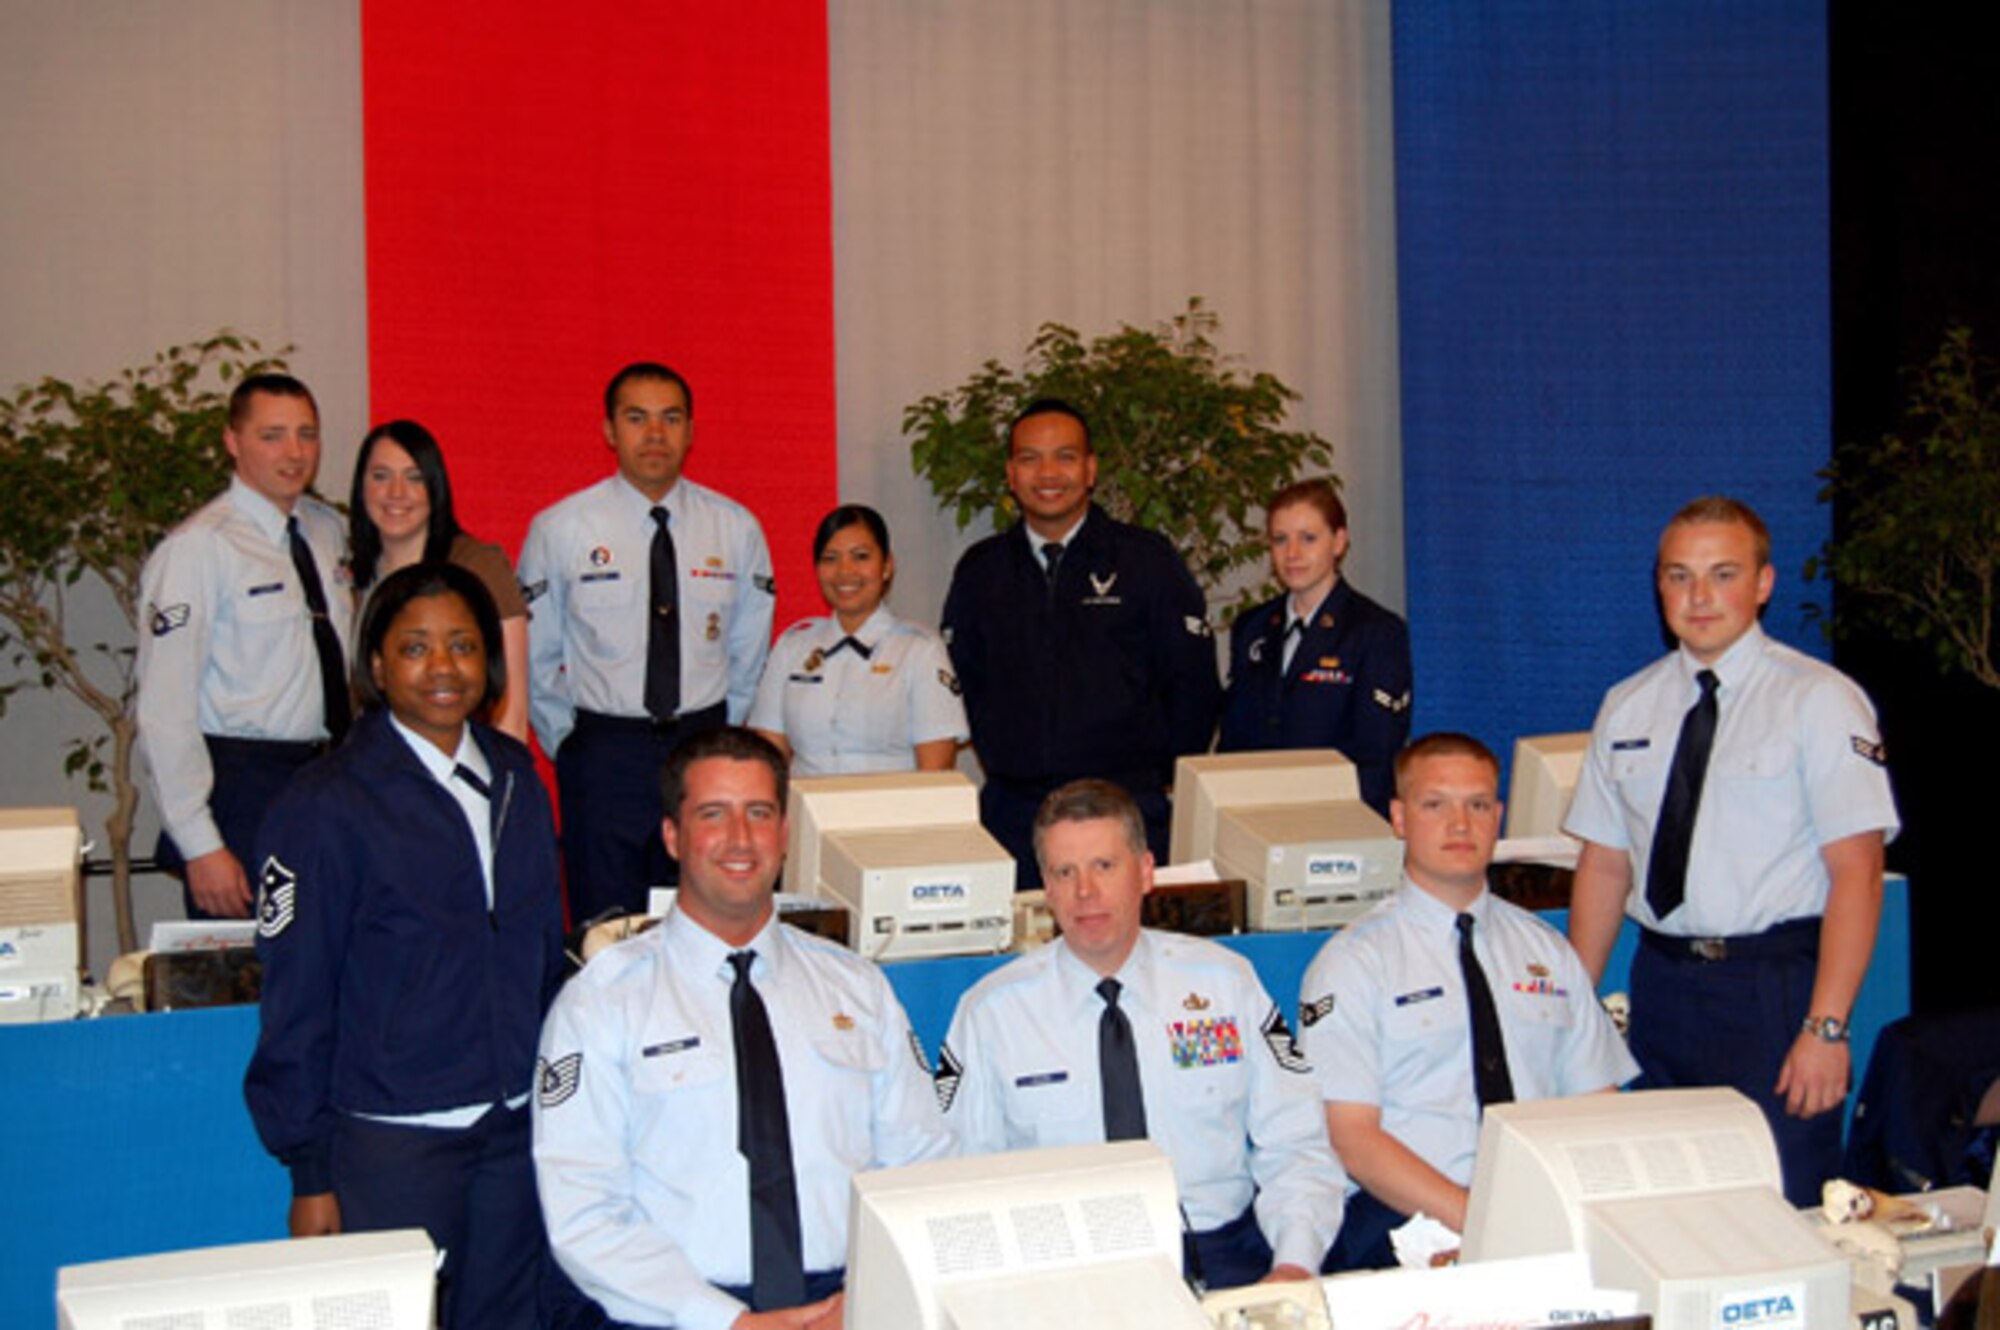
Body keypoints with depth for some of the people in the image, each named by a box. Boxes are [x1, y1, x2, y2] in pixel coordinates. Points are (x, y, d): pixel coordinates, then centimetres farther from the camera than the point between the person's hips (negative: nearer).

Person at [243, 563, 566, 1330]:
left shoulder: (515, 778, 8)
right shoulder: (327, 806, -9)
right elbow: (297, 1001, -7)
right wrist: (309, 1173, -7)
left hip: (517, 1130, 5)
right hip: (390, 1145, -5)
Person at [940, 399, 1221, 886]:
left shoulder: (1148, 560, 2)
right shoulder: (981, 570, 10)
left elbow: (1194, 686, 4)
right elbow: (962, 681, 17)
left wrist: (1158, 778, 3)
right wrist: (1003, 765, 9)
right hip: (1012, 814, 2)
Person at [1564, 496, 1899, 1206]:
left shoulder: (1820, 700, -5)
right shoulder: (1627, 708, 9)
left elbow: (1856, 869, -11)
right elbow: (1605, 864, 11)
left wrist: (1826, 1027, -18)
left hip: (1776, 986, -4)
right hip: (1662, 981, 4)